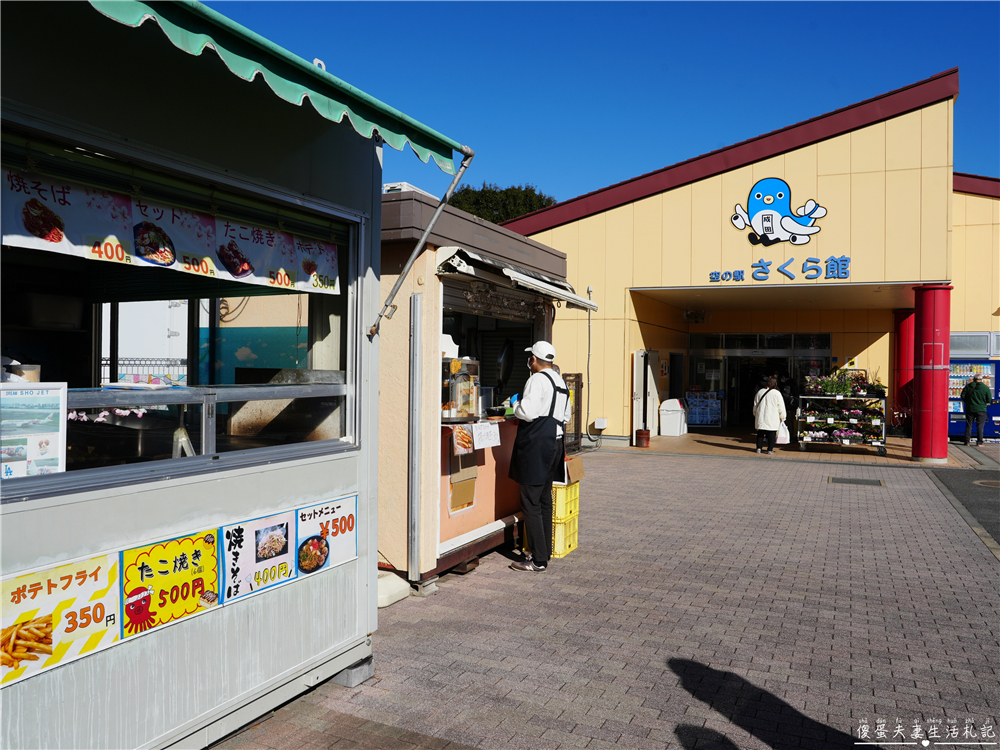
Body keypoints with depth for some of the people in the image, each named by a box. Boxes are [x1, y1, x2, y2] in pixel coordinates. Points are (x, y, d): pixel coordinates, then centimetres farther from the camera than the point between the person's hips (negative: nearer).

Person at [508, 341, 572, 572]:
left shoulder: (537, 380, -12)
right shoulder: (561, 381, 15)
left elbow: (527, 412, -20)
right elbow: (566, 416, 20)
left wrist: (515, 405, -1)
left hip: (535, 447, -9)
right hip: (554, 443, 9)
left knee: (531, 503, -4)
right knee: (545, 500, 16)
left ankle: (538, 560, -1)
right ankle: (545, 552, 23)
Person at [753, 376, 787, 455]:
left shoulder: (760, 392, 5)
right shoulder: (776, 393, -9)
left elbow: (755, 405, 14)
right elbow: (781, 407, -3)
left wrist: (756, 415, 27)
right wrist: (782, 417, 8)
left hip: (760, 417, 4)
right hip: (772, 419, -4)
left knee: (760, 433, 12)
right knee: (772, 433, 3)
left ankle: (759, 448, 14)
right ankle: (770, 450, 3)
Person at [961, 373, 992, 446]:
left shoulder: (968, 386, -1)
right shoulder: (985, 387, -5)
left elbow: (963, 397, 1)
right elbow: (989, 399, -3)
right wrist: (984, 403, 17)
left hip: (970, 409, 2)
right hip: (981, 409, -1)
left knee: (969, 425, 7)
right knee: (980, 426, 3)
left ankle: (967, 441, 7)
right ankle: (979, 442, 2)